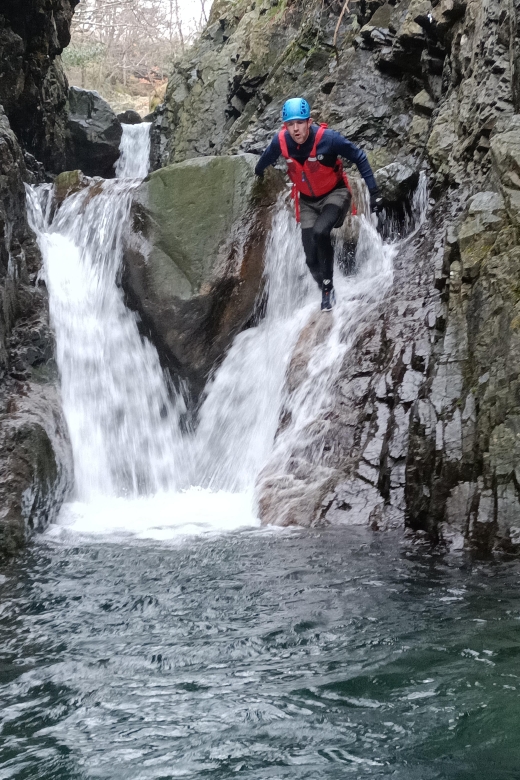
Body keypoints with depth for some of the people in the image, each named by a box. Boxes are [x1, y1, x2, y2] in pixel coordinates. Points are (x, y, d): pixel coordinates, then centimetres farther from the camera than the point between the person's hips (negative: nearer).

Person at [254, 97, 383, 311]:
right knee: (311, 259, -3)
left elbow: (359, 157, -15)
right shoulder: (280, 141, -17)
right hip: (307, 201, 4)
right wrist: (258, 171, 29)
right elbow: (267, 157, 8)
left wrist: (374, 191, -18)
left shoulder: (328, 138, -28)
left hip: (335, 194, -4)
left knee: (319, 232, -32)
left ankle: (328, 286, -15)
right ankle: (326, 291, 21)